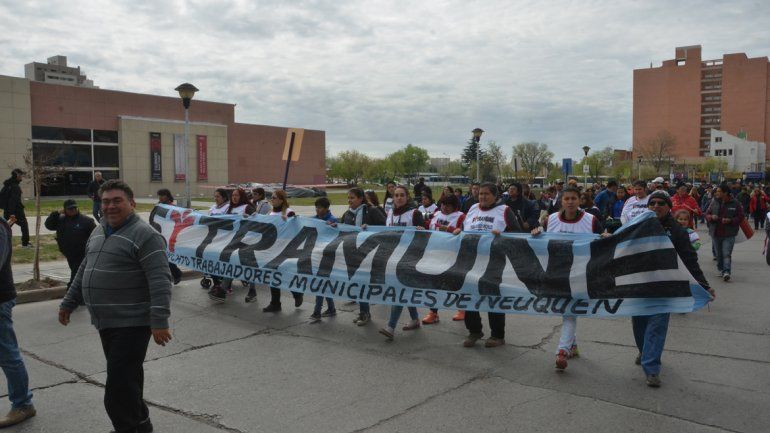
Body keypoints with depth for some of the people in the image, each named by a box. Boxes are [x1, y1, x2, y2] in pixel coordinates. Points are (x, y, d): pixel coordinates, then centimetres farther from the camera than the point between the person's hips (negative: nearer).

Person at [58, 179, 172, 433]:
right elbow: (85, 270, 25)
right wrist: (68, 303, 26)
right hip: (106, 323, 9)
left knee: (119, 387, -9)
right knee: (127, 378, 21)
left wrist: (159, 321, -27)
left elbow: (160, 281, -21)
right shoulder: (98, 232, 14)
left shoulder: (144, 235, -14)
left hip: (132, 324, -8)